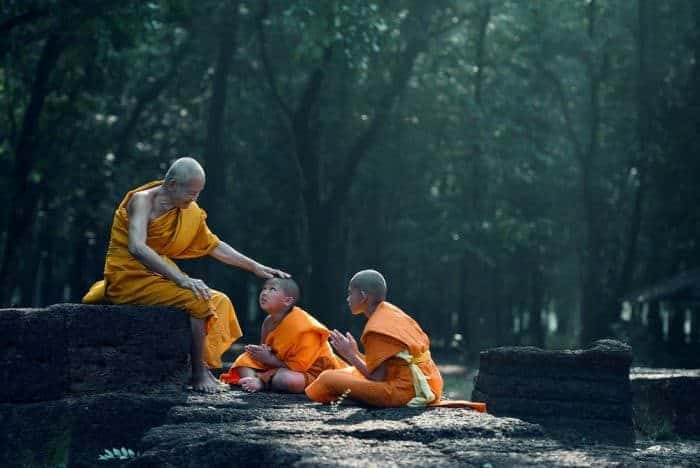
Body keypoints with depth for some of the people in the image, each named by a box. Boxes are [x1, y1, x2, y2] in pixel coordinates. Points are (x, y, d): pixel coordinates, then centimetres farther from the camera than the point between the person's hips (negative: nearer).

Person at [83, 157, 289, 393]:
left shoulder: (189, 212, 7)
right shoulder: (143, 200, -16)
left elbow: (214, 246, 17)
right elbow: (136, 248, -32)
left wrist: (255, 267, 11)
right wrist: (181, 278, -37)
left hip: (155, 276, 8)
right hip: (129, 277, -8)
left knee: (219, 301, -2)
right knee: (197, 301, -24)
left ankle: (205, 368, -5)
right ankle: (199, 374, -15)